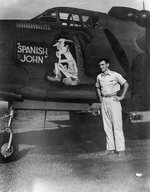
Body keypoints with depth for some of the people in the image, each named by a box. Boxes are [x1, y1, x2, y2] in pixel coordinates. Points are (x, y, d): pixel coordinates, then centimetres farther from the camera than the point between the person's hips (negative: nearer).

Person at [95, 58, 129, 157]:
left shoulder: (115, 75, -6)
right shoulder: (99, 77, 10)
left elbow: (126, 84, -3)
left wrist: (122, 96, -6)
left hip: (113, 100, -5)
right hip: (104, 101, 6)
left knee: (117, 125, -6)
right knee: (107, 126, 7)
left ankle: (121, 149, 0)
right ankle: (110, 148, 15)